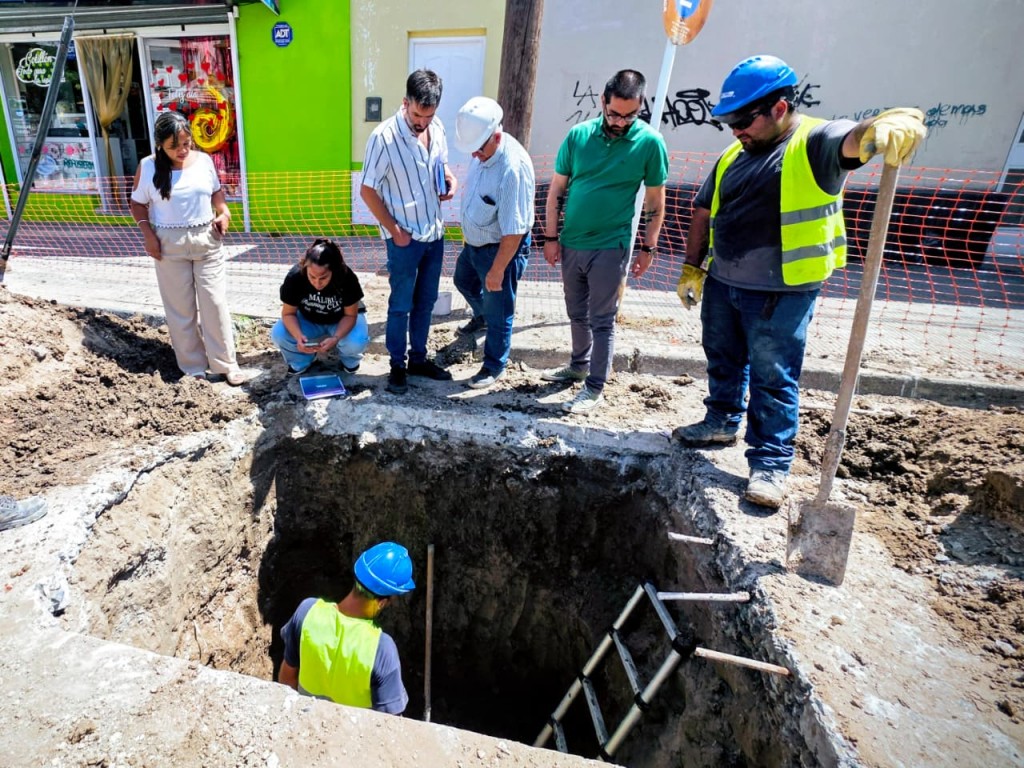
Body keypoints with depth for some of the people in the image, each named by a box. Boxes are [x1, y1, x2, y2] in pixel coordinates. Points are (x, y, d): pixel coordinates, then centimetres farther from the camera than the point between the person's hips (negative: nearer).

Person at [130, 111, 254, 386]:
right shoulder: (148, 167, -5)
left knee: (215, 303, 1)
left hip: (207, 240, 1)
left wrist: (224, 213, -4)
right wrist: (148, 234, -9)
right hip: (169, 244, -1)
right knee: (180, 307, 6)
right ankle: (193, 367, 18)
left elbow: (216, 190, 14)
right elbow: (137, 203, 3)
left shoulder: (204, 160, 0)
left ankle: (226, 365, 11)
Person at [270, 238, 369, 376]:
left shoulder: (347, 278, -33)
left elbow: (350, 315, -22)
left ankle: (349, 360, 4)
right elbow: (288, 313, -17)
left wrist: (335, 338, -40)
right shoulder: (294, 277, -29)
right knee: (278, 334, -24)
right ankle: (301, 360, 6)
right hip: (309, 320, 2)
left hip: (342, 320, -2)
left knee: (357, 342, -33)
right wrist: (299, 336, -38)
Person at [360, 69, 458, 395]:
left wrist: (449, 179, -3)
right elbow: (367, 190, -13)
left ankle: (419, 358, 30)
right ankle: (397, 366, 21)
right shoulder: (384, 137, -18)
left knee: (426, 301, 15)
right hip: (405, 237, -6)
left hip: (435, 232, 6)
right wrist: (394, 230, -14)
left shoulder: (437, 127, 0)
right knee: (401, 305, 5)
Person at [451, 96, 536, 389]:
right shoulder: (481, 150, -6)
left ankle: (494, 366, 27)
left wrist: (497, 270, -25)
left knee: (498, 311, 7)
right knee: (464, 281, 31)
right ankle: (481, 316, 61)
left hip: (501, 249, -9)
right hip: (475, 241, 9)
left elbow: (513, 231, -31)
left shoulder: (513, 167, -33)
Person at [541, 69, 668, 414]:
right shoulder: (579, 134, -1)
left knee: (601, 319, 2)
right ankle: (580, 365, 38)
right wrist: (551, 237, 1)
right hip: (571, 243, 4)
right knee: (577, 313, 18)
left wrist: (648, 248, -1)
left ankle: (595, 387, 12)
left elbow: (655, 202, 0)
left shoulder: (650, 142, -7)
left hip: (610, 246, -4)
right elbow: (557, 189, 4)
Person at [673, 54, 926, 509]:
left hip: (781, 293, -6)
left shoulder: (815, 141, -7)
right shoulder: (734, 157, 11)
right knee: (723, 361, 19)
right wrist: (692, 268, 13)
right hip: (721, 284, 7)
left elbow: (857, 138, -27)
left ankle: (770, 463, 11)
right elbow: (704, 214, 16)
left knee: (773, 379, 0)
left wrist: (894, 126, -49)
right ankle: (722, 423, 39)